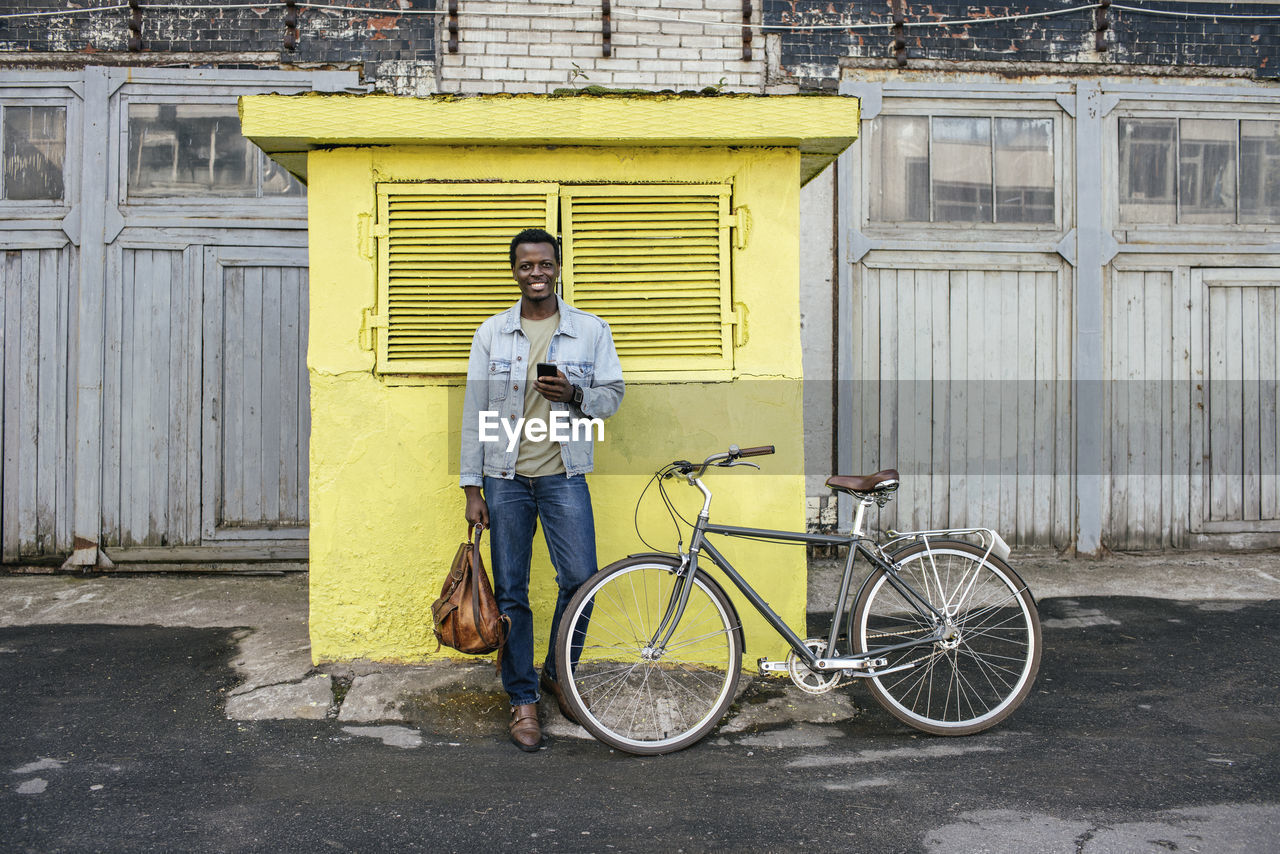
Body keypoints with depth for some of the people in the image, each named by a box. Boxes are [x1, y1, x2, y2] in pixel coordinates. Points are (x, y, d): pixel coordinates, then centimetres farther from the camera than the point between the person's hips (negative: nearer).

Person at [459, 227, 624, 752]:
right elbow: (475, 412, 4)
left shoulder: (591, 330, 3)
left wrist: (575, 395, -16)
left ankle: (557, 673, 23)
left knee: (580, 580, -4)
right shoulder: (491, 333, 4)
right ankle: (523, 698, 19)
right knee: (510, 593, 5)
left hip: (564, 477, 0)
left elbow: (613, 393, 7)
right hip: (505, 479, 1)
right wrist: (472, 488, 0)